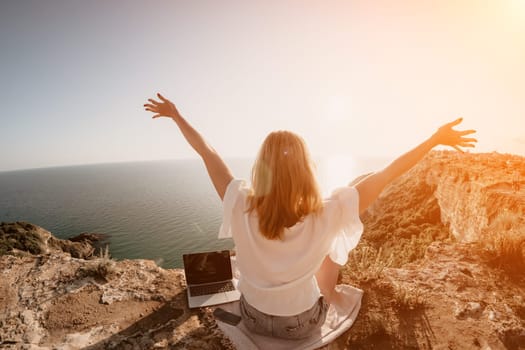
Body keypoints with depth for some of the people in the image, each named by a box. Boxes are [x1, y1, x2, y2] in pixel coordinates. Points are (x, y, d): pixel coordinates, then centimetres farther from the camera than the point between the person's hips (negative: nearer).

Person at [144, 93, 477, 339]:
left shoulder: (242, 206, -28)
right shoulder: (326, 215, -31)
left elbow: (209, 153, -17)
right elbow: (385, 175, -23)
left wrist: (176, 116, -2)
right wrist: (435, 139, -11)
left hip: (253, 317, 2)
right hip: (302, 324, -1)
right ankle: (329, 294, 45)